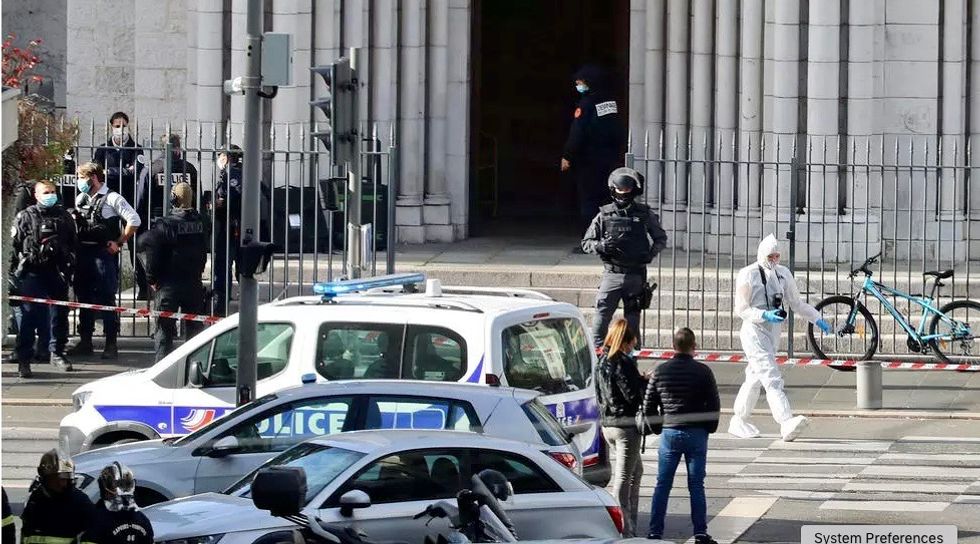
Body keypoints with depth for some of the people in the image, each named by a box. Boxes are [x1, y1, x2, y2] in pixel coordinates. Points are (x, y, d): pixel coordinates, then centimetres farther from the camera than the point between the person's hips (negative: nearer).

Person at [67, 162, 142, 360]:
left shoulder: (112, 199, -6)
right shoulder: (80, 199, 13)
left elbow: (134, 220, -10)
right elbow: (73, 223, 21)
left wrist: (119, 242, -9)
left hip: (104, 253, -6)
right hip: (83, 253, 6)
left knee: (106, 298, -5)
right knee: (84, 297, 10)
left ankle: (111, 344, -2)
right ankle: (85, 342, 18)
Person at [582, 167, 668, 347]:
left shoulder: (645, 214, 2)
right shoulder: (604, 215, 1)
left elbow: (661, 239, 13)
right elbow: (586, 243, 5)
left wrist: (651, 254, -6)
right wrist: (601, 246, -16)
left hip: (636, 276, 1)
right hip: (612, 274, -1)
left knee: (632, 320, 7)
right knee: (601, 317, -10)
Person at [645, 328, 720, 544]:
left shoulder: (660, 371, 0)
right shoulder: (702, 371, -6)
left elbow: (649, 403, 5)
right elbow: (714, 404, -2)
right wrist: (709, 428, 12)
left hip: (669, 434, 1)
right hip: (696, 434, -1)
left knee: (662, 485, 6)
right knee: (696, 485, 2)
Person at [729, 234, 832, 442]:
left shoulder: (783, 274, 9)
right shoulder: (748, 275, -9)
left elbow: (797, 303, 17)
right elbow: (741, 309, -11)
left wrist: (818, 319, 8)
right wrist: (765, 315, -25)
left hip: (773, 331, 7)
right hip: (754, 331, -7)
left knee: (755, 378, 15)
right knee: (772, 378, -19)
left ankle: (739, 421, 28)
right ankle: (786, 423, -32)